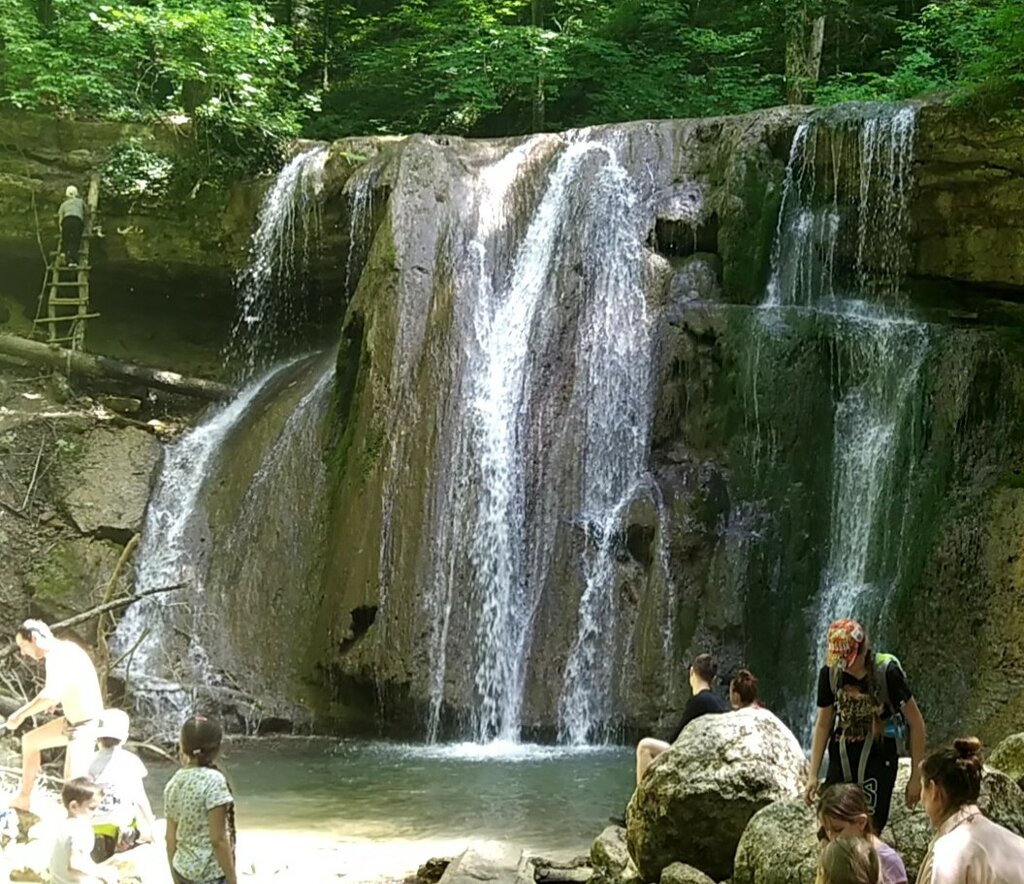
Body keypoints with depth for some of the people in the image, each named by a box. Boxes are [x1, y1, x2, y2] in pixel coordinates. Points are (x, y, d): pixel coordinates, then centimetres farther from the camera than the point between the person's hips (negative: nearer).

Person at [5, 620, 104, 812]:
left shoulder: (56, 656, -23)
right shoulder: (64, 648, 7)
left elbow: (51, 694, -38)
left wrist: (21, 714, -29)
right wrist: (57, 701, 16)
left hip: (86, 725, -11)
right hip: (73, 721, 11)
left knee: (72, 780, -21)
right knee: (30, 740, 23)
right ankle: (23, 799, 33)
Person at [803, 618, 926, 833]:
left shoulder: (887, 672, -13)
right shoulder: (830, 673, -2)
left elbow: (916, 723, -6)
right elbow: (823, 725, 10)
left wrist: (916, 777, -5)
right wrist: (812, 776, 8)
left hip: (878, 758, -4)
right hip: (841, 757, 4)